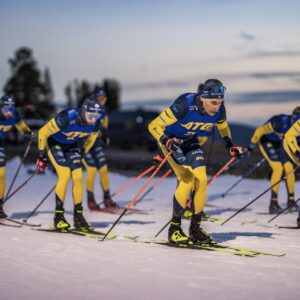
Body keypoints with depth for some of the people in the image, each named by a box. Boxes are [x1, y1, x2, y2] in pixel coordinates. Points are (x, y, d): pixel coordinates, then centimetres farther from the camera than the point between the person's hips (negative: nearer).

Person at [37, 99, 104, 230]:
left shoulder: (95, 124, -20)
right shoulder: (65, 118, -37)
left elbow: (90, 140, 5)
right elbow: (43, 132, -23)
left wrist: (81, 154, 9)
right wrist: (42, 156, -16)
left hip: (72, 145, 5)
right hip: (54, 143, -5)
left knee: (78, 177, -10)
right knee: (65, 174, -21)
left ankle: (78, 215, 0)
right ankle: (58, 216, -15)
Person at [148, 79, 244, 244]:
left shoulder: (219, 110, -19)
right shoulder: (185, 106, -36)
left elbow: (223, 127, 7)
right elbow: (154, 126, -33)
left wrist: (231, 147, -1)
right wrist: (167, 142, -48)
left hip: (191, 142, 5)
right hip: (170, 139, -5)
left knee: (201, 180, -9)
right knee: (187, 179, -21)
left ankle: (195, 227, 6)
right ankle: (174, 228, -11)